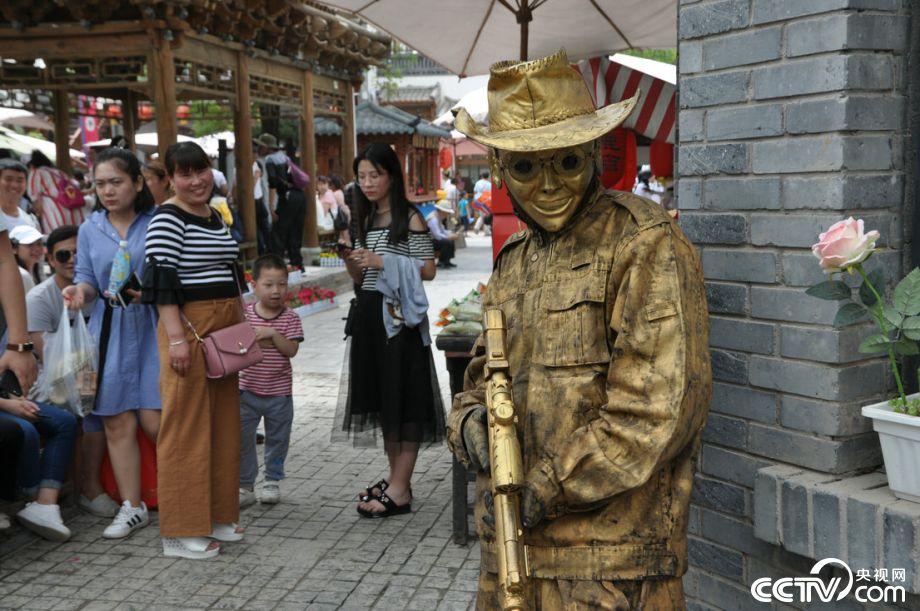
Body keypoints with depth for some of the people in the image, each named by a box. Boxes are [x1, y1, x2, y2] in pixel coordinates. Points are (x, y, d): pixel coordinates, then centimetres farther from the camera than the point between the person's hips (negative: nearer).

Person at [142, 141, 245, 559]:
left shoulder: (215, 217, 17)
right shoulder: (167, 218, -9)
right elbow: (162, 280, -16)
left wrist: (241, 327, 20)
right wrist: (177, 337, -23)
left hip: (223, 329, 9)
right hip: (189, 327, -9)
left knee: (224, 423, 12)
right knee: (187, 426, -5)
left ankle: (217, 516, 23)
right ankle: (182, 532, 3)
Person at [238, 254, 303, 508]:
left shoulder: (290, 318, -4)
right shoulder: (245, 314, -2)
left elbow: (291, 350, -13)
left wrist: (273, 333, -24)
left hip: (279, 392, 0)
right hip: (248, 389, 0)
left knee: (277, 439, 13)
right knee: (242, 438, 2)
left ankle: (272, 480, 31)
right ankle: (245, 486, 13)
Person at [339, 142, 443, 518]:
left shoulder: (410, 218, -6)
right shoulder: (366, 220, 14)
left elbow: (428, 270, -12)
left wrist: (383, 261, -18)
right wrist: (351, 260, -3)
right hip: (369, 313, 8)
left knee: (403, 396, -5)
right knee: (381, 395, 11)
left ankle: (399, 490, -2)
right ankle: (396, 479, 21)